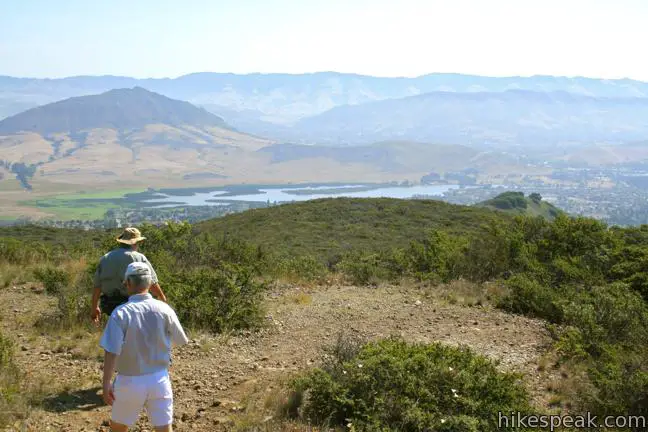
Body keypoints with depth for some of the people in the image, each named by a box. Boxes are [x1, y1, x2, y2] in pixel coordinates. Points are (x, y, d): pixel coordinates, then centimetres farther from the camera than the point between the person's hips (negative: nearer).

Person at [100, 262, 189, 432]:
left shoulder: (121, 313, -15)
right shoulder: (164, 309, -8)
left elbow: (111, 352, -19)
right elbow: (178, 341, 5)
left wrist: (106, 383, -11)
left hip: (130, 381, -2)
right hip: (159, 378, 2)